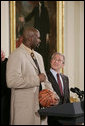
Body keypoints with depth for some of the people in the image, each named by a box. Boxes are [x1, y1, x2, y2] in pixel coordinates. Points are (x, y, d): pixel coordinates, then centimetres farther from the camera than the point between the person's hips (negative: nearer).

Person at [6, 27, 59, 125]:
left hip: (41, 105, 7)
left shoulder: (38, 56, 18)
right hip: (24, 108, -7)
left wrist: (53, 96, 6)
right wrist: (37, 79, -16)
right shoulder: (16, 55, -9)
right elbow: (11, 82, -20)